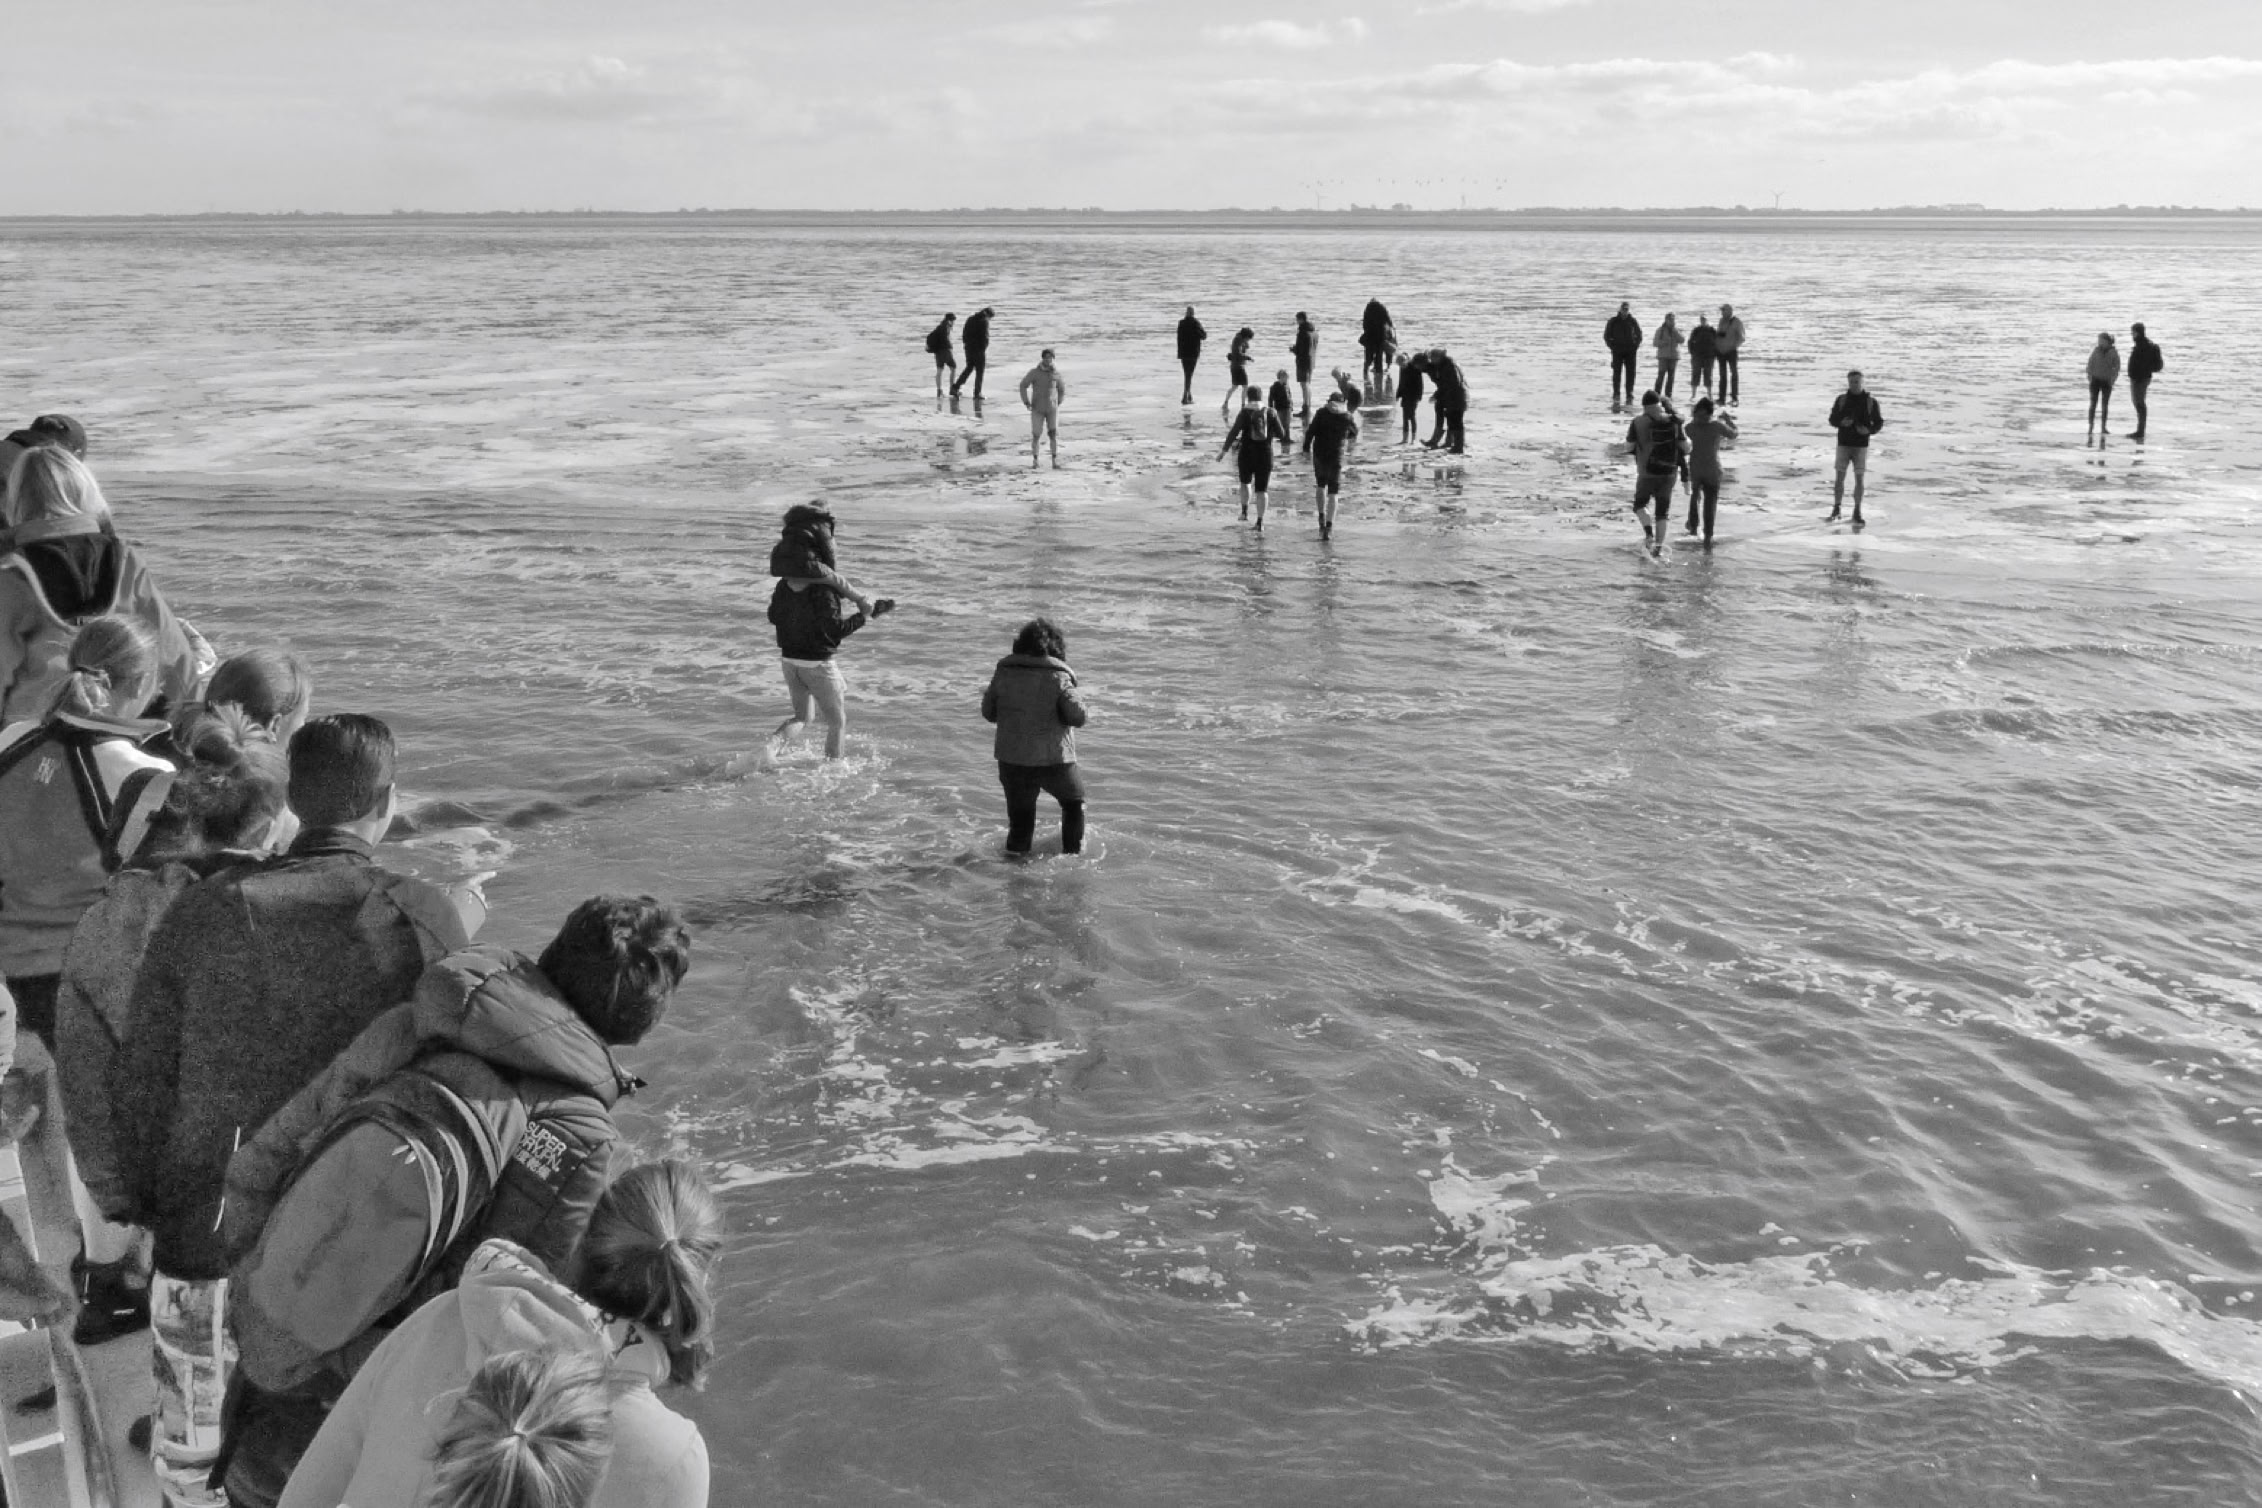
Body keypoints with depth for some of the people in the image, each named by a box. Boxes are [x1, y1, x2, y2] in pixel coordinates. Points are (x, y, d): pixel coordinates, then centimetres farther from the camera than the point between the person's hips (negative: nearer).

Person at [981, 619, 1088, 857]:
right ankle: (1073, 853, 26)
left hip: (1011, 759, 3)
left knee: (1020, 819, 14)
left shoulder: (1004, 672, -1)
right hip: (1052, 759, -3)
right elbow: (1078, 717, -14)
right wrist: (1080, 705, 7)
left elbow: (988, 712, 7)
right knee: (1073, 803, 23)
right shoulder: (1058, 677, -13)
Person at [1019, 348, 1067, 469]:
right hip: (1037, 409, -1)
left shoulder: (1056, 373, -5)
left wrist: (1058, 403, 11)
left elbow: (1062, 388, 13)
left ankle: (1055, 461, -8)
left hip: (1052, 409, 1)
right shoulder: (1034, 372, -10)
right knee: (1036, 435, 2)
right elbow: (1023, 385, 1)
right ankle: (1034, 459, 21)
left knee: (1054, 434, -10)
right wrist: (1026, 403, -5)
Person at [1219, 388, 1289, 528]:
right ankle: (1260, 521, -1)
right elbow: (1281, 434, 0)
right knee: (1261, 489, 5)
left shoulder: (1245, 412, -9)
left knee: (1245, 482, 26)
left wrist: (1224, 450, -9)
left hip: (1247, 453, -1)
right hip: (1265, 454, 1)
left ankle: (1244, 511, 20)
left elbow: (1234, 431, -14)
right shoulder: (1271, 412, -4)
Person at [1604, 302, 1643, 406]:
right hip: (1617, 351, -1)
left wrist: (1635, 346, 2)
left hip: (1630, 352, 1)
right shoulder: (1613, 321, 1)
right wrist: (1612, 346, -3)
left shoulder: (1633, 321, 5)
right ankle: (1616, 397, -1)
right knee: (1616, 373, -4)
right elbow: (1607, 335, 6)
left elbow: (1639, 335, 12)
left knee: (1630, 374, 0)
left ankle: (1629, 397, 5)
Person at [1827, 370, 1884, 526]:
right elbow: (1832, 419, 4)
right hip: (1843, 444, 1)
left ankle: (1857, 513, 6)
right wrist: (1842, 422, -18)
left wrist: (1869, 430, -19)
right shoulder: (1841, 399, 1)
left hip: (1861, 446, -1)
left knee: (1859, 479, -1)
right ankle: (1836, 510, 12)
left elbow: (1879, 422, 2)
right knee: (1840, 478, 1)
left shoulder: (1870, 401, -3)